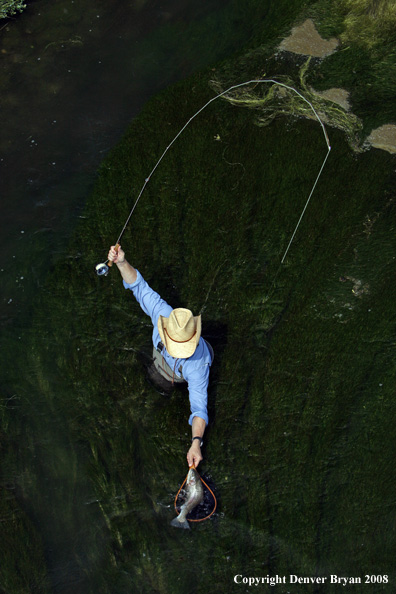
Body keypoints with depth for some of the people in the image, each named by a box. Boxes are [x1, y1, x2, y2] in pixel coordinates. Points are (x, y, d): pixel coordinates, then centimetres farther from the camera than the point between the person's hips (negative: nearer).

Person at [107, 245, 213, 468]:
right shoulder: (163, 314, -43)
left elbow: (200, 405, -52)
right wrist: (122, 263, -49)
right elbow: (140, 287, -33)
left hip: (185, 380, -3)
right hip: (161, 363, 3)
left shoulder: (198, 364, -50)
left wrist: (196, 443, -65)